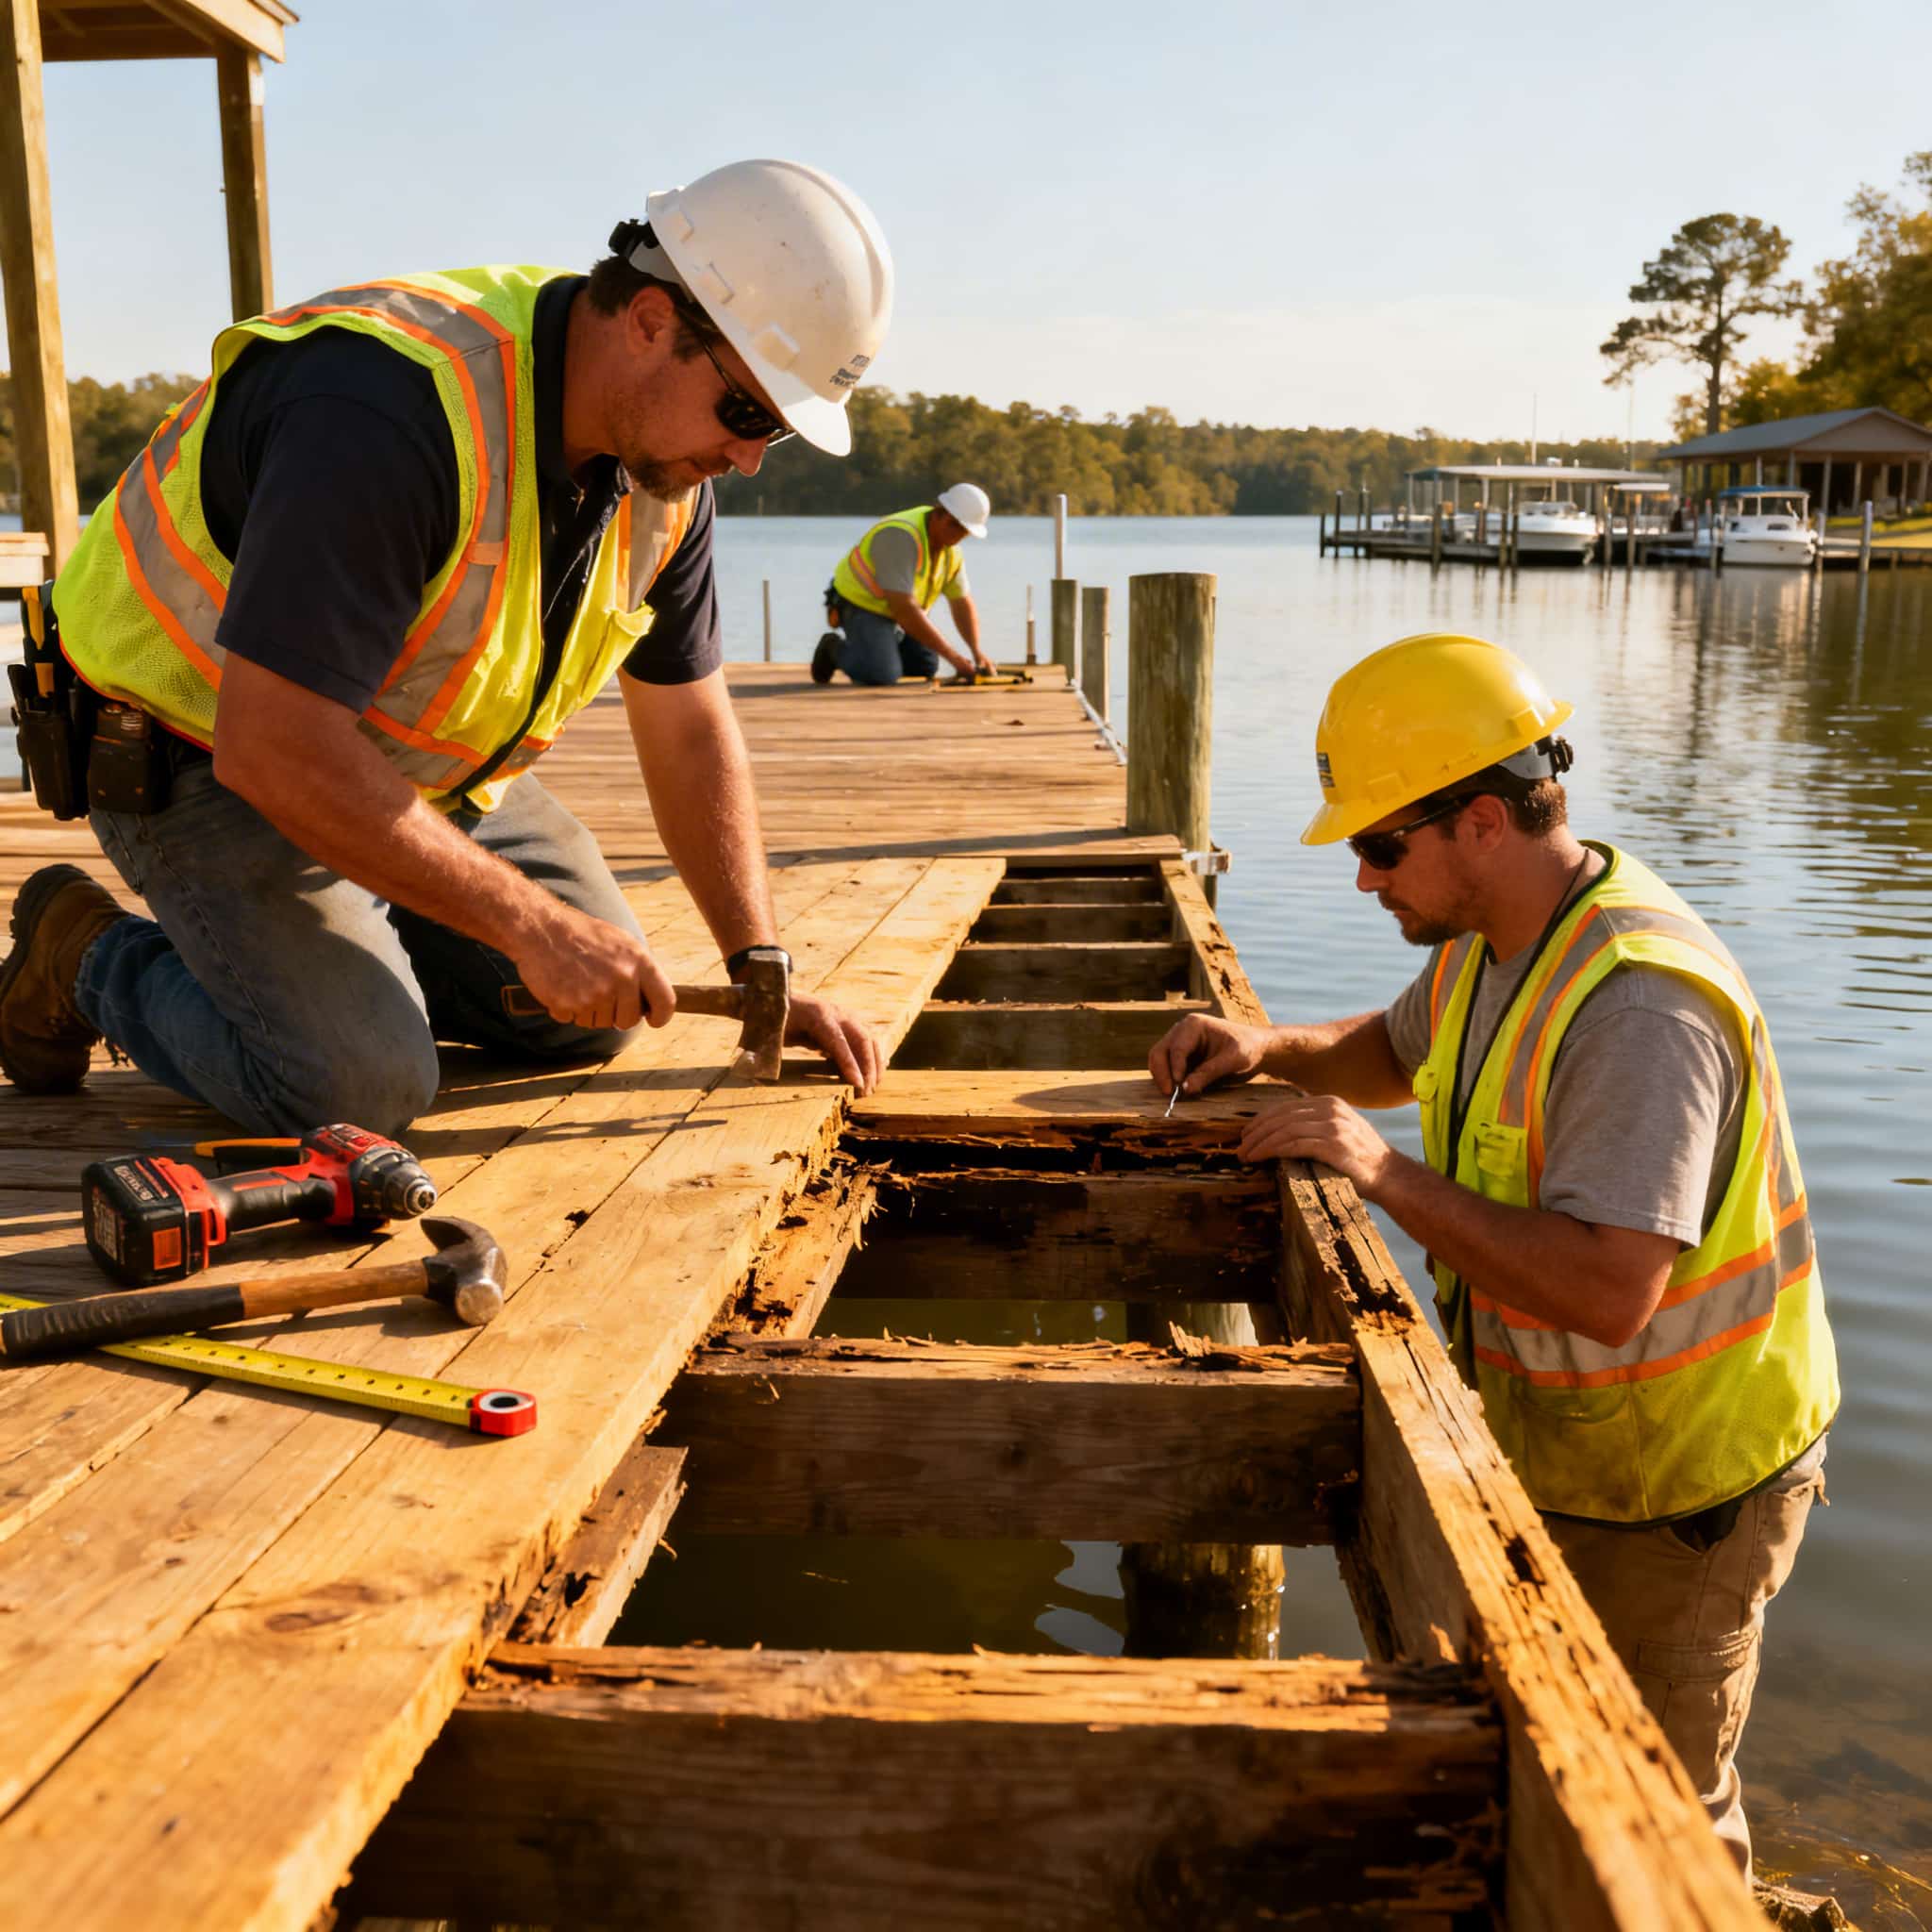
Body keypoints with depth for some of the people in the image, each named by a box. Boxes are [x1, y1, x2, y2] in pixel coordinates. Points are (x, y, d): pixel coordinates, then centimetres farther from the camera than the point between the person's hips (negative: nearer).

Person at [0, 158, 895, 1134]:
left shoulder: (665, 463, -8)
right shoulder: (395, 406, -35)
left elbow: (687, 727, 1)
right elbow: (275, 748, -37)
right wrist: (532, 925, -33)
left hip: (422, 765, 8)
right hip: (204, 752, -7)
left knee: (590, 1017, 4)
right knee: (359, 1083, -22)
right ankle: (92, 957, 5)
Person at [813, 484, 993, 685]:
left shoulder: (950, 547, -7)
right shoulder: (901, 536, -34)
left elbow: (962, 603, 2)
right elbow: (903, 608, -38)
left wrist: (977, 652, -16)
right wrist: (952, 655, -36)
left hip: (890, 609, 8)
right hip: (861, 604, -8)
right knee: (883, 676, -26)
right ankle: (836, 648, 2)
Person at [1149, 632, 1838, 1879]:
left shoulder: (1637, 1000, -32)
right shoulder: (1495, 937, -1)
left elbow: (1608, 1293, -39)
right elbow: (1403, 1048, 20)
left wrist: (1390, 1173, -33)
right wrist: (1271, 1049, 1)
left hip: (1674, 1491, -8)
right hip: (1550, 1449, 9)